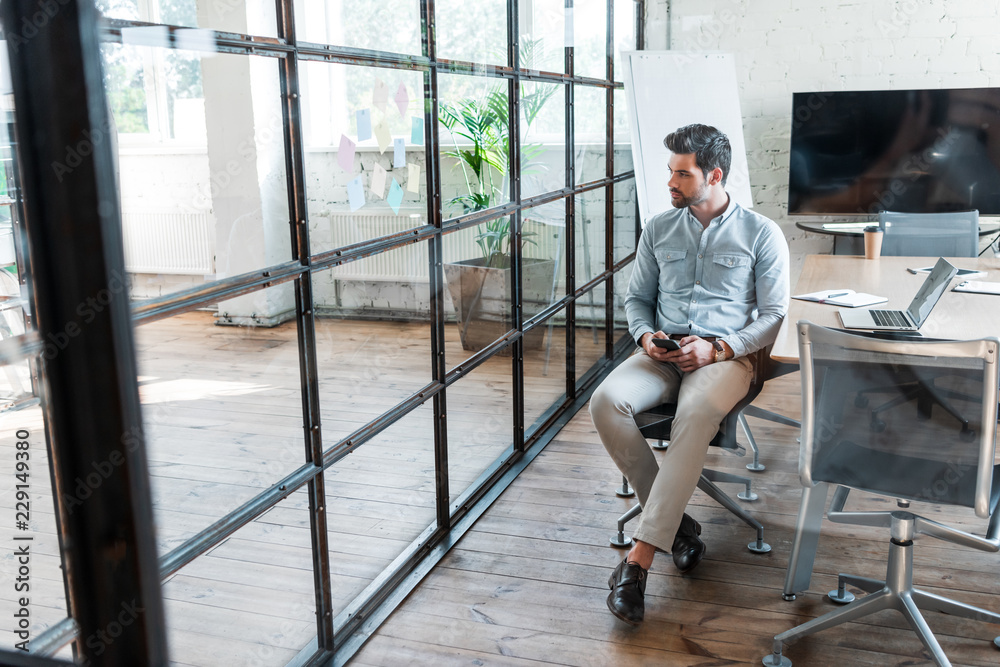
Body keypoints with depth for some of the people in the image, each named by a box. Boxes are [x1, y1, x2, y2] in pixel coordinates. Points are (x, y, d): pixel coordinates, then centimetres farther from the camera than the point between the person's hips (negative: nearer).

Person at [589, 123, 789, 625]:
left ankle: (640, 556, -36)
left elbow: (775, 315, 2)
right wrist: (646, 335, -3)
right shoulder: (658, 230, 16)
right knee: (606, 402, -29)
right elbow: (636, 297, 21)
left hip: (726, 355, -4)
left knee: (696, 414, -39)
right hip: (663, 353, 4)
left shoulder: (761, 234, 4)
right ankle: (675, 522, -15)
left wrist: (718, 349, -14)